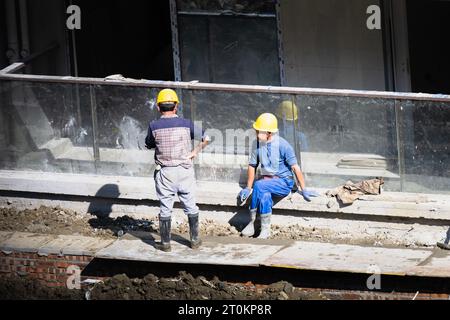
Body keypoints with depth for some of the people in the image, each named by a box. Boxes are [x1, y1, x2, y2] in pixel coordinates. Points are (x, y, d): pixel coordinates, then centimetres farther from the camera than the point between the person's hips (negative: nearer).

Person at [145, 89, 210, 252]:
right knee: (191, 207, 13)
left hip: (165, 172, -1)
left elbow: (148, 145, 9)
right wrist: (195, 152, 8)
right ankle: (195, 240, 20)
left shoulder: (154, 126, -7)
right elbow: (206, 138, 1)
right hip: (185, 170, 1)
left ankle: (165, 243, 12)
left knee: (165, 208, 8)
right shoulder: (186, 124, -5)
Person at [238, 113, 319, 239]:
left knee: (259, 185, -31)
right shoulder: (257, 144, 0)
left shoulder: (282, 145, -14)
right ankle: (265, 230, -22)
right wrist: (248, 188, 10)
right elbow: (252, 166, 11)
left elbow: (295, 167, -11)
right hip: (267, 181, 4)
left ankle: (252, 222, -19)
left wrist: (303, 190, -10)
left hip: (284, 182, -4)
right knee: (265, 195, -32)